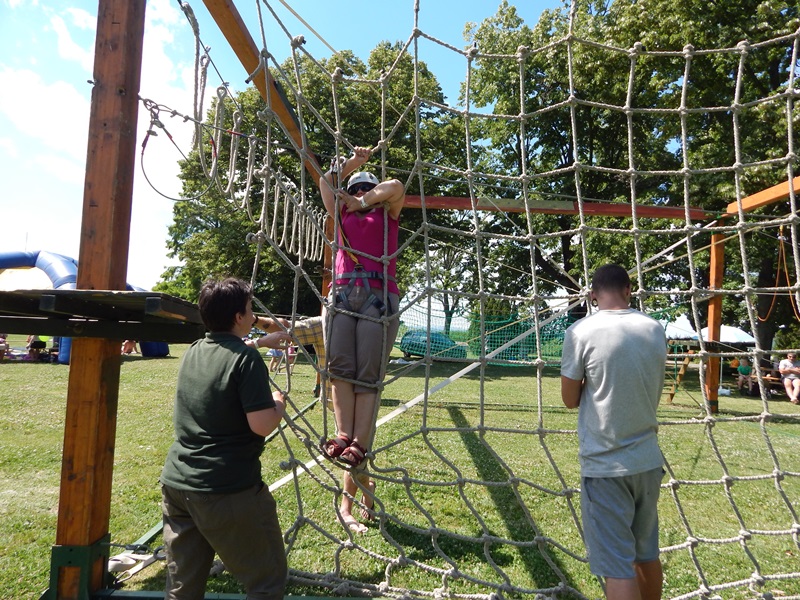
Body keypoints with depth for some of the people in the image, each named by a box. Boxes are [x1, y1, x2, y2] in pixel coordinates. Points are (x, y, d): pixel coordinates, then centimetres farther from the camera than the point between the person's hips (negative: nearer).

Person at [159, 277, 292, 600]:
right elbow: (262, 425, -19)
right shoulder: (247, 358, -15)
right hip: (228, 490, -7)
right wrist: (279, 404, 0)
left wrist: (264, 342, 36)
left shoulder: (194, 352, 7)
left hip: (175, 483, 7)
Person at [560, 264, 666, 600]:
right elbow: (653, 392, 14)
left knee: (618, 566, 3)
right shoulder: (655, 330, 2)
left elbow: (570, 400, -5)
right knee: (647, 554, 21)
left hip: (605, 464, -5)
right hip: (648, 460, 6)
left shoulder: (581, 332, -14)